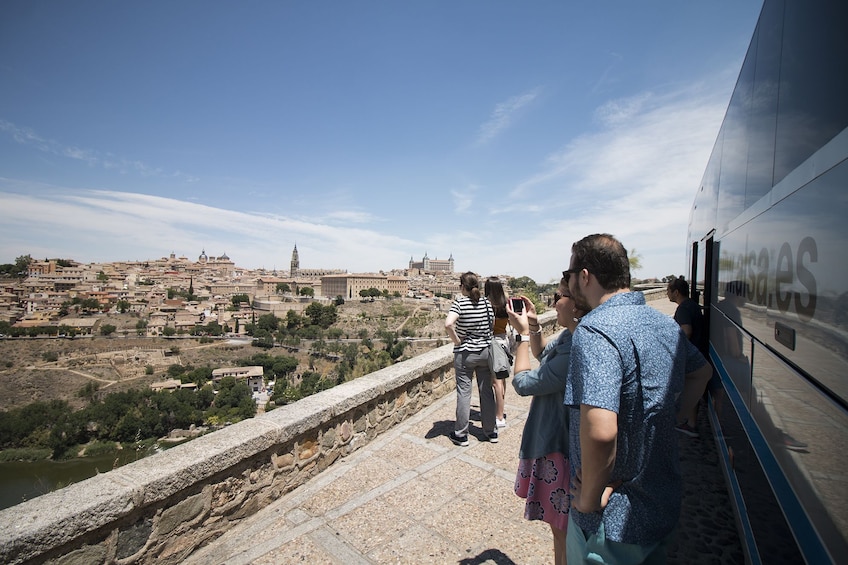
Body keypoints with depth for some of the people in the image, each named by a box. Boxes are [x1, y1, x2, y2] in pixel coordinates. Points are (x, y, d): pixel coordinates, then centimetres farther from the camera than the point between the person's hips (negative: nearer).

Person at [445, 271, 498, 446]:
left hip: (465, 354, -4)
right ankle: (491, 431, 27)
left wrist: (456, 341, -15)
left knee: (464, 393, 6)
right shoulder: (486, 302, -1)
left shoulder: (459, 302, -15)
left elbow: (448, 324, -29)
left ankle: (461, 435, 17)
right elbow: (492, 323, 8)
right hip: (485, 351, 4)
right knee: (486, 391, 14)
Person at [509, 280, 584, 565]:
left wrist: (522, 333, -14)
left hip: (559, 450, -9)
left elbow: (524, 382, -22)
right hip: (551, 442, 9)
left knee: (562, 529, 15)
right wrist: (534, 326, 1)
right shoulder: (569, 336, -2)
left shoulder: (577, 351, -32)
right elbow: (543, 353, 18)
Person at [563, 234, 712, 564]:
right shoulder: (666, 324, -1)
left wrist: (589, 498, -22)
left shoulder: (595, 330, -29)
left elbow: (600, 432, -38)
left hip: (613, 522, -7)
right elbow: (703, 371, 19)